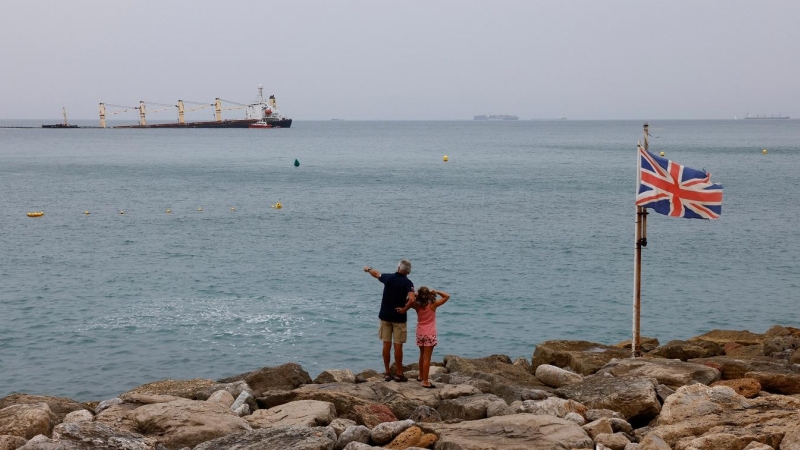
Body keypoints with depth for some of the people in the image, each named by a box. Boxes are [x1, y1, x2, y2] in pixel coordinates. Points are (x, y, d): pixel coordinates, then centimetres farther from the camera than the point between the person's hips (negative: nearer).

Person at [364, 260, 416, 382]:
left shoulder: (388, 277, -1)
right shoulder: (407, 283, -12)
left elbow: (376, 274, 20)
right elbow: (411, 299, -28)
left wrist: (368, 269, 41)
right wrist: (404, 309, -13)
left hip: (385, 316, 3)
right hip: (399, 318, -3)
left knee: (386, 344, 7)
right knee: (398, 345, 1)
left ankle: (387, 373, 11)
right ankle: (399, 374, 4)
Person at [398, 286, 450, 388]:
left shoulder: (417, 306, -5)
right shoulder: (433, 305, -12)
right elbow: (447, 296, -6)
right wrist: (435, 291, -5)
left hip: (420, 334, 4)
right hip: (430, 334, -4)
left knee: (422, 355, 23)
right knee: (427, 358, -5)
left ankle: (421, 376, 37)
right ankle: (425, 382, -6)